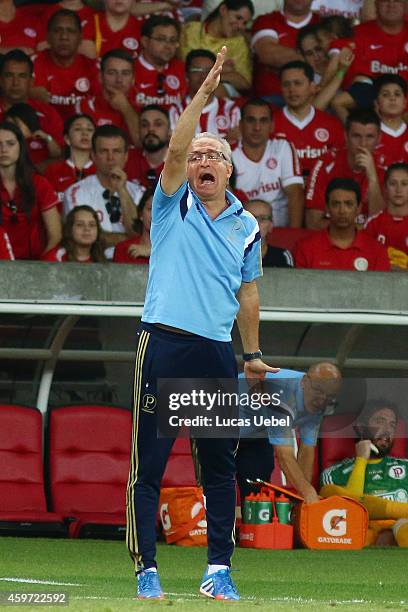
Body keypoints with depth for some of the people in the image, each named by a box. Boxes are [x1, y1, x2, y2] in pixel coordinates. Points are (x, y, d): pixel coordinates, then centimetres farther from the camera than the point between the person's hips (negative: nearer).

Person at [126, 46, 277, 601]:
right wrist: (205, 92, -19)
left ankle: (219, 569, 10)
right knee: (148, 463, -4)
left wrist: (253, 353, 17)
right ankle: (146, 570, -1)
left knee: (220, 466, 4)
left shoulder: (247, 227, 14)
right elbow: (175, 148, -12)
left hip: (218, 352, 3)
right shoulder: (173, 205, 4)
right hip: (164, 346, -3)